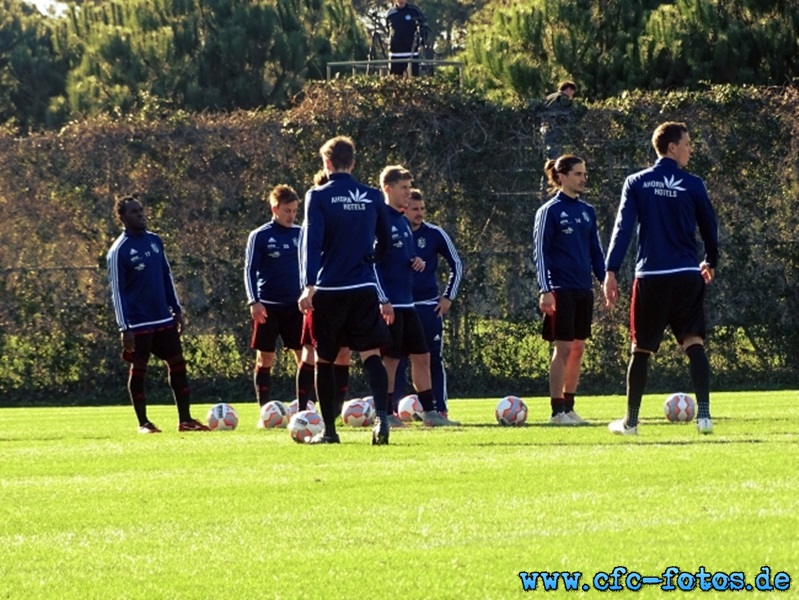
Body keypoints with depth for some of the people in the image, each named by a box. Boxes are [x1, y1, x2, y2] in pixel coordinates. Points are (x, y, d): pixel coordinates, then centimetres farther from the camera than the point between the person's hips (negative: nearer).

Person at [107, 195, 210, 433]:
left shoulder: (155, 241, 9)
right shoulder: (119, 251, -10)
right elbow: (117, 291, -11)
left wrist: (176, 308, 13)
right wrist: (124, 328, -15)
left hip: (164, 319, 6)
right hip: (138, 323, -6)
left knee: (177, 364, 4)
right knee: (139, 369, 3)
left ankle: (185, 419, 8)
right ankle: (143, 422, 12)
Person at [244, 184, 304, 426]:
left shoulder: (301, 234, 7)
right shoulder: (259, 236, -3)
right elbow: (250, 270, -4)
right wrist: (254, 302, -14)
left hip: (295, 305, 3)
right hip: (268, 306, -3)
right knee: (265, 359, 0)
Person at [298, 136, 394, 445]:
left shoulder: (318, 197, -4)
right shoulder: (372, 197, 7)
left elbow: (311, 242, -14)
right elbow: (384, 245, 16)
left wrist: (309, 285, -19)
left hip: (328, 291, -2)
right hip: (365, 290, 2)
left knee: (324, 360, 10)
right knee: (371, 355, -3)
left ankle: (329, 429, 13)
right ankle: (382, 418, -25)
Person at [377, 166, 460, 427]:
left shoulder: (404, 222, 16)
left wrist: (418, 262, 3)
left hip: (407, 303, 8)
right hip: (389, 304, -8)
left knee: (421, 356, 7)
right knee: (390, 358, -4)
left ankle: (430, 412, 11)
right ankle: (387, 413, 3)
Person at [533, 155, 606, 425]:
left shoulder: (587, 211, 13)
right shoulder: (549, 211, -5)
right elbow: (540, 252, -7)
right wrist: (545, 290, -14)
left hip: (584, 291, 6)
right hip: (561, 289, -6)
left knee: (578, 349, 7)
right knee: (563, 348, -7)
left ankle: (569, 406, 15)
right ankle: (557, 410, -3)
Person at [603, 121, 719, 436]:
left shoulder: (636, 183, 3)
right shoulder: (693, 185, 1)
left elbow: (623, 227, -4)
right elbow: (709, 227, 10)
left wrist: (611, 271, -5)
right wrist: (710, 262, 29)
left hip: (651, 277, 1)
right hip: (688, 277, -1)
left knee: (641, 350, 9)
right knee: (694, 344, -3)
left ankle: (630, 421, 15)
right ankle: (704, 414, -15)